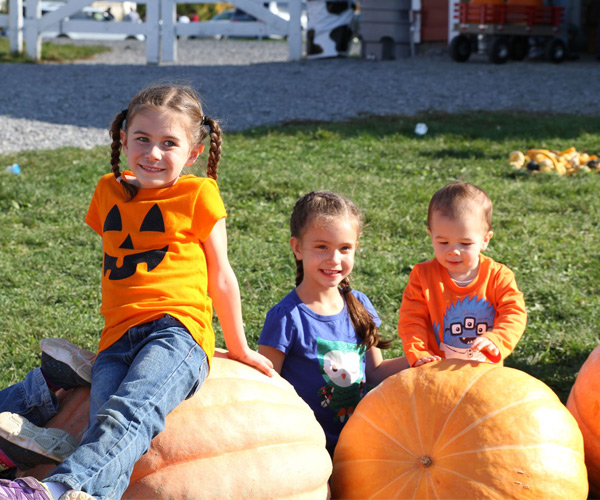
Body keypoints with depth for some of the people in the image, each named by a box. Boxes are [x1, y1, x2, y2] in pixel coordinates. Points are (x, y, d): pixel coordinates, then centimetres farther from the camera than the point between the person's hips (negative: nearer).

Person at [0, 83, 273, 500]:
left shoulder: (197, 194, 9)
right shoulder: (109, 191, 22)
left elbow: (220, 275, 15)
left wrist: (239, 348, 21)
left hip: (178, 328, -5)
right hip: (118, 339, 5)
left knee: (130, 410, -36)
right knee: (106, 427, -25)